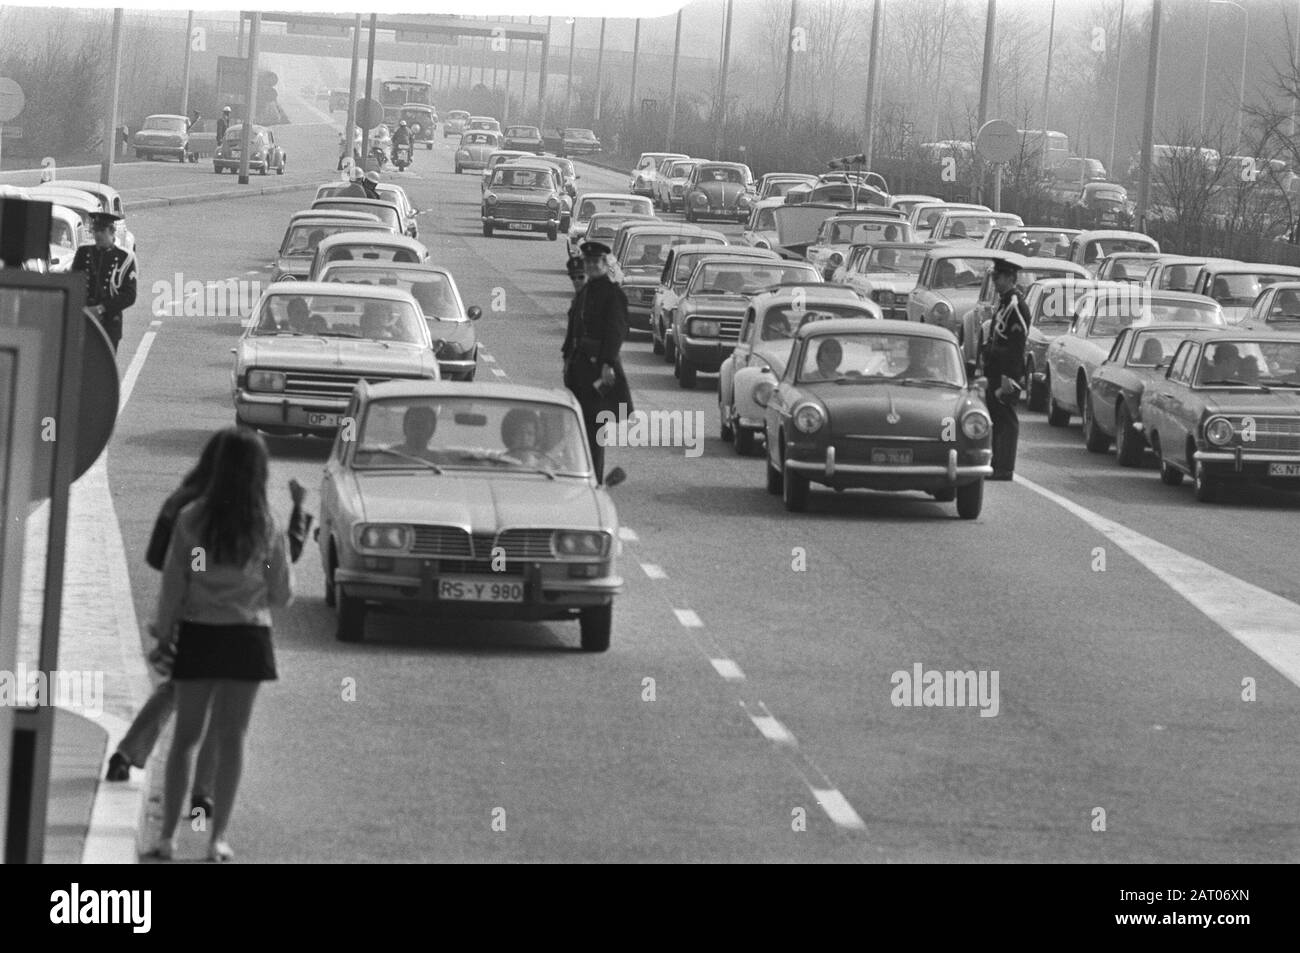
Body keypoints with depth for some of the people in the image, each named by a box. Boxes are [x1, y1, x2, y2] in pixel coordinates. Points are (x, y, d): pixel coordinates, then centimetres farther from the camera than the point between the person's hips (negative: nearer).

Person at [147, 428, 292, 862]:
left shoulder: (190, 519, -8)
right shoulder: (267, 528, -5)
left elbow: (173, 583, -5)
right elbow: (282, 594, 1)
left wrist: (163, 630, 9)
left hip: (198, 634, 0)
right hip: (247, 636, 0)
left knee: (186, 736, 11)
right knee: (231, 738, 9)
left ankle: (168, 835, 8)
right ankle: (218, 838, 6)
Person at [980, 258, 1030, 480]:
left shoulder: (1015, 306, -14)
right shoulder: (1004, 303, 18)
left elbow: (1015, 345, -20)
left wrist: (1007, 377, -23)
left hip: (1006, 374, -10)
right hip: (996, 372, 10)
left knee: (1005, 420, -8)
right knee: (996, 418, 12)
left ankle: (1004, 468, -7)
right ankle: (998, 464, 17)